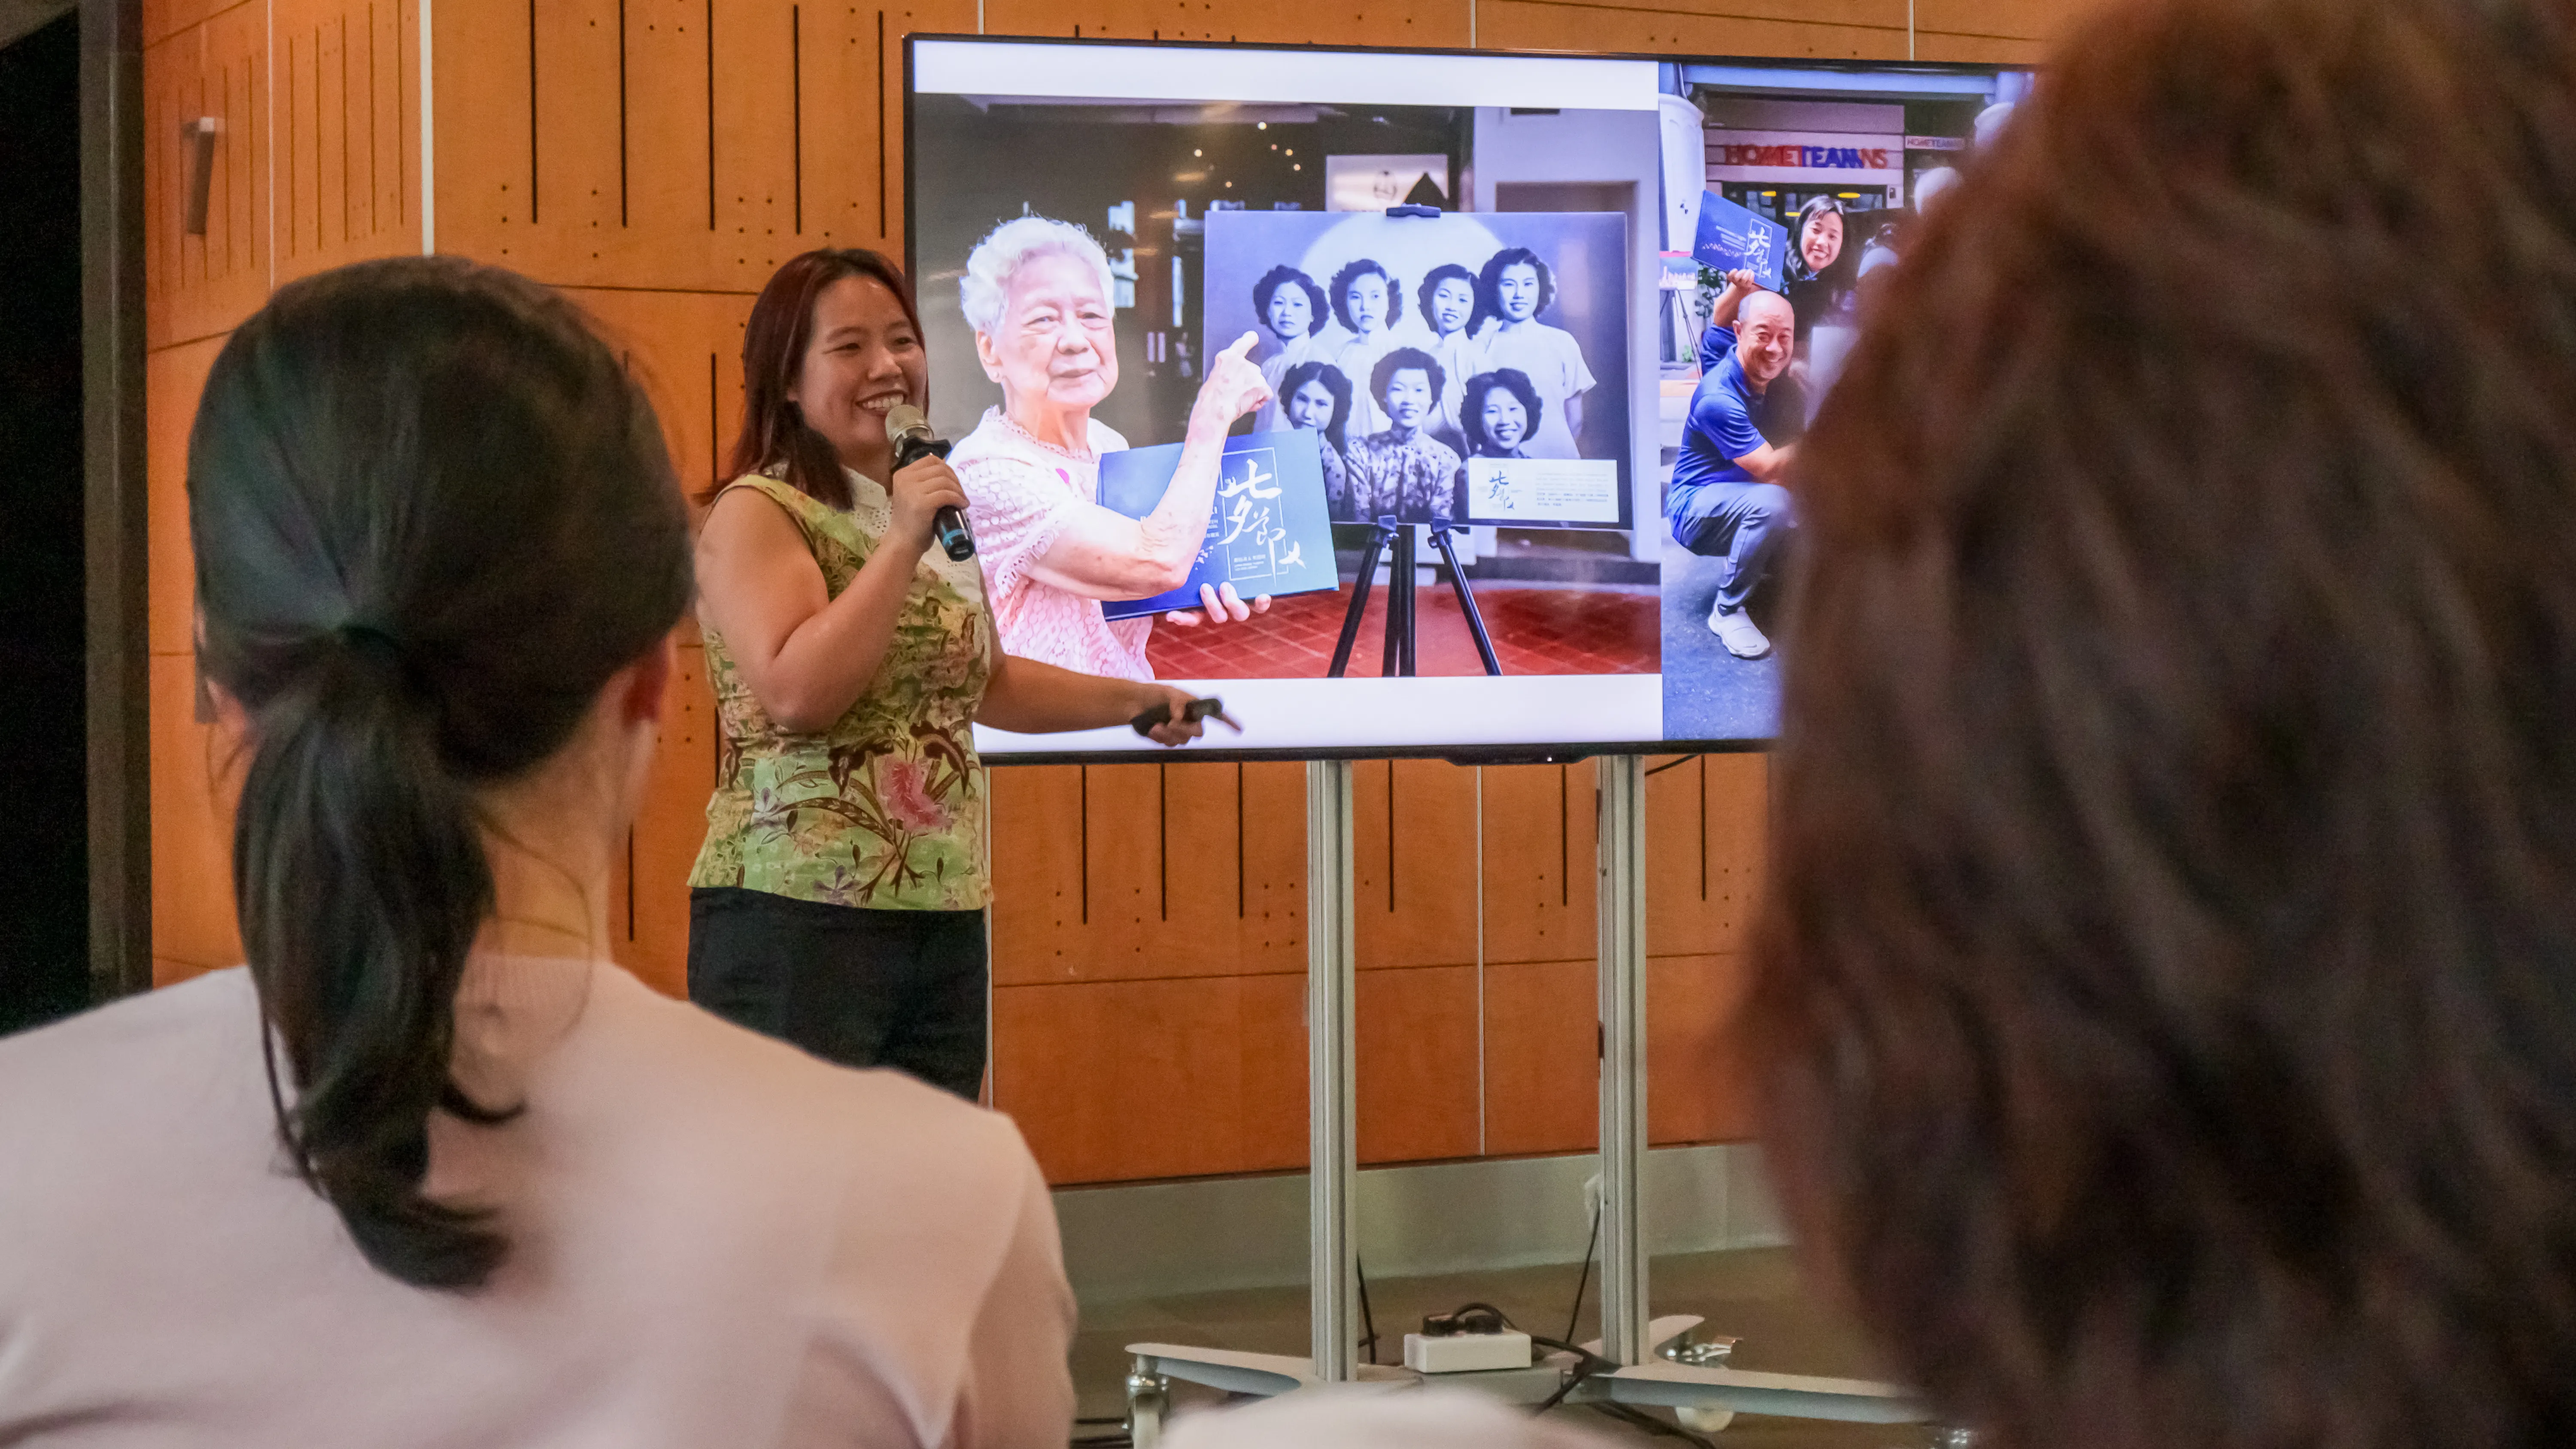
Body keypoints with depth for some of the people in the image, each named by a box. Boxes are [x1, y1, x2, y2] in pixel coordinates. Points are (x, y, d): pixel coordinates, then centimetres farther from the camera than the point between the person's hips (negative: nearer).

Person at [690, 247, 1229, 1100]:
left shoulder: (932, 517, 18)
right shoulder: (756, 515, -7)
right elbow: (797, 694, -21)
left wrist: (1135, 699, 29)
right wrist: (900, 543, -18)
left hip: (946, 924, 8)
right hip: (799, 918, -8)